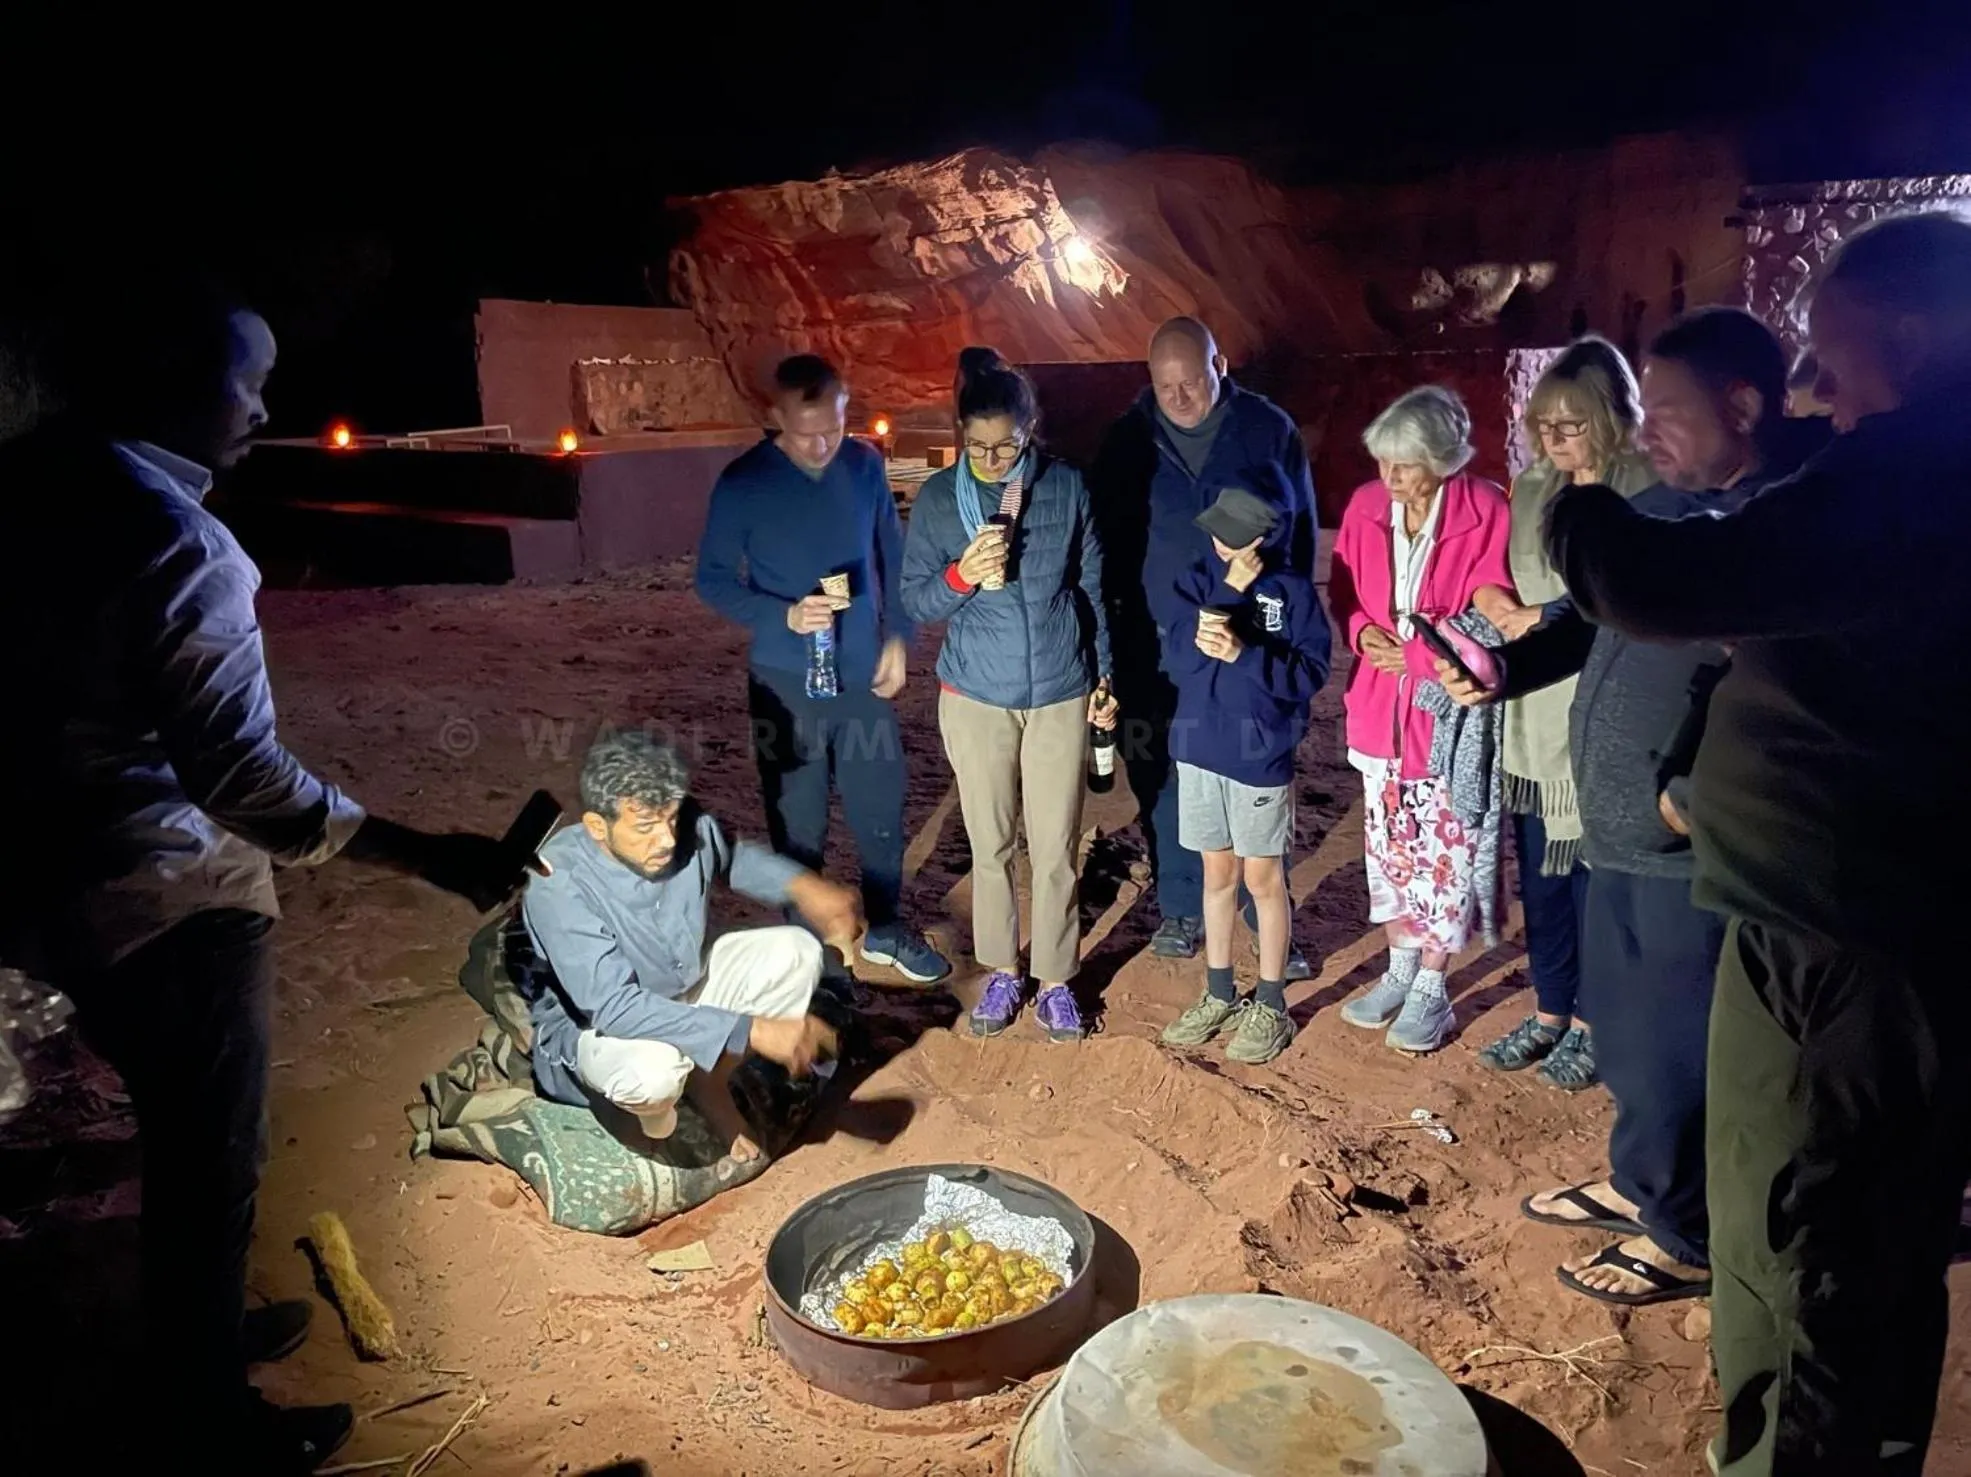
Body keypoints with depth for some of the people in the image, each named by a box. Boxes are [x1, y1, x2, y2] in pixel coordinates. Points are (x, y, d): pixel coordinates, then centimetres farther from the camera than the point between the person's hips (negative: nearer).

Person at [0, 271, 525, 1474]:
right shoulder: (180, 544, -24)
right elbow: (242, 776, -28)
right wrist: (431, 857, -26)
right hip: (171, 904, -8)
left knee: (183, 1137, 25)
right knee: (215, 1157, 9)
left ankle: (201, 1329, 46)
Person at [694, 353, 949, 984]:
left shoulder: (866, 465, 0)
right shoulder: (743, 483, -10)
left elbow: (893, 557, 10)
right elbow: (712, 580, -6)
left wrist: (898, 638, 3)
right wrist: (784, 616, -20)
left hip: (863, 673, 3)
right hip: (786, 681, -3)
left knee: (882, 810, 13)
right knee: (798, 823, 8)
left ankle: (886, 929, 34)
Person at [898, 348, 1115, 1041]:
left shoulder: (1066, 487, -4)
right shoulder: (937, 498, -5)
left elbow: (1091, 587, 5)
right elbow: (913, 600, -2)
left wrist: (1104, 677, 8)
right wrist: (962, 575, -22)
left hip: (1060, 695, 0)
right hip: (976, 697, 0)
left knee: (1055, 848, 5)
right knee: (991, 845, 11)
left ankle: (1055, 979, 22)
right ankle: (1001, 972, 28)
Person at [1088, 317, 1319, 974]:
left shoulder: (1269, 429, -2)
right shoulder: (1128, 438, -1)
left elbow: (1302, 530, 5)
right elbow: (1104, 537, 5)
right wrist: (1109, 626, 0)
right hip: (1157, 644, 1)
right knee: (1166, 782, 10)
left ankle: (1268, 918, 18)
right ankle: (1181, 908, 26)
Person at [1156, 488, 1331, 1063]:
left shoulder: (1292, 589, -8)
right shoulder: (1200, 579, 2)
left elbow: (1311, 671, -13)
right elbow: (1176, 658, -10)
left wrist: (1243, 652, -25)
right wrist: (1227, 595, -19)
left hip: (1261, 755, -4)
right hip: (1200, 751, 4)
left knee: (1262, 879, 7)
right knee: (1217, 874, 15)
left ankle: (1271, 1007, 20)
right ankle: (1219, 996, 29)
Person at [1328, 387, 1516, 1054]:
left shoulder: (1486, 511, -13)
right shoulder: (1365, 506, 0)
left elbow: (1493, 612, -12)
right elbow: (1342, 592, 10)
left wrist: (1416, 651, -18)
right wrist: (1363, 632, -9)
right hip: (1378, 705, 5)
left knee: (1445, 847, 4)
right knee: (1388, 841, 14)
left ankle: (1431, 988, 19)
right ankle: (1400, 970, 31)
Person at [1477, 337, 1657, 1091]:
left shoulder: (1648, 491, -10)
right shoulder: (1529, 490, 10)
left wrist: (1556, 616, -14)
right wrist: (1503, 610, 0)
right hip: (1535, 716, 6)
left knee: (1595, 877, 5)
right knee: (1540, 875, 14)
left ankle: (1591, 1026, 22)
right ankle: (1548, 1014, 30)